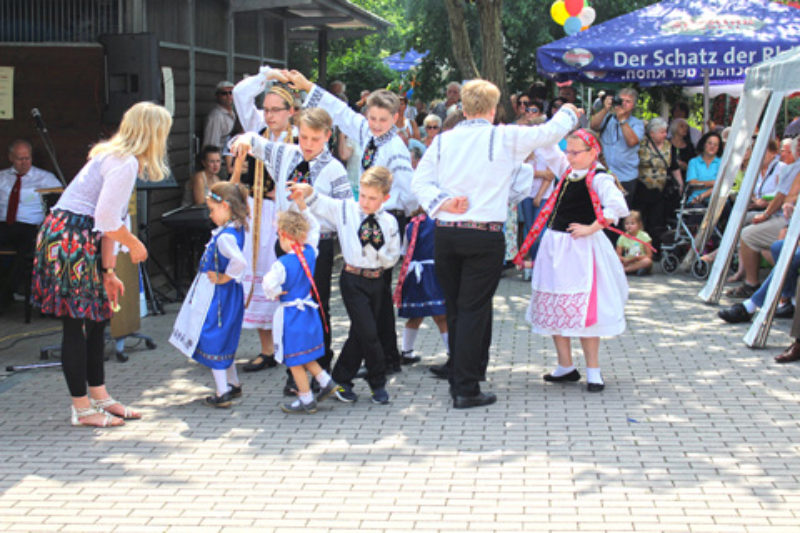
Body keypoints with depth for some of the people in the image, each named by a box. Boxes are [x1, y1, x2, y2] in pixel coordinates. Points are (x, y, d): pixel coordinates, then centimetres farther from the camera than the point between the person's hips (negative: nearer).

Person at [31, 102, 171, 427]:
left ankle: (99, 397, 25)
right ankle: (82, 409, 5)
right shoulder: (125, 163, -16)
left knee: (97, 318, 15)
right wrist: (134, 244, -1)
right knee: (77, 324, -3)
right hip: (69, 239, -10)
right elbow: (107, 221, -20)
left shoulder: (116, 157, 16)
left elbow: (107, 220, 17)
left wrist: (108, 271, 17)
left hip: (80, 240, 10)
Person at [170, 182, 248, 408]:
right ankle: (234, 385, 34)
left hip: (218, 296, -10)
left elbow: (240, 262, -40)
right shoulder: (236, 228, 1)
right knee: (224, 341, 22)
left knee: (214, 341, 1)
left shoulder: (225, 236, -27)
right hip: (224, 295, 10)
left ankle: (222, 394, 6)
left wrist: (224, 278, -24)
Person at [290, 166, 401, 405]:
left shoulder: (389, 222, 0)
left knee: (360, 333, 10)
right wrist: (308, 191, -21)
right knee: (368, 333, -8)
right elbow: (319, 204, -1)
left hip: (376, 280, 3)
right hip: (353, 279, -3)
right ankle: (378, 383, 8)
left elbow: (392, 259, 2)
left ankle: (341, 380, 24)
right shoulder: (345, 209, -2)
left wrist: (377, 248, -16)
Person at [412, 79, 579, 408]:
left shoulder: (442, 141, 7)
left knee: (455, 309, 14)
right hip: (484, 236, -4)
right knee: (473, 310, -1)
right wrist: (567, 113, 27)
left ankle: (460, 378, 25)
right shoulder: (505, 138, -3)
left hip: (445, 233, 4)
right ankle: (466, 390, -2)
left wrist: (442, 202, -6)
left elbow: (420, 181, 2)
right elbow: (549, 133, 9)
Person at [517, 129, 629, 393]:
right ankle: (565, 367, 22)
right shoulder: (569, 173, 11)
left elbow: (617, 206, -26)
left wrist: (592, 229, -23)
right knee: (554, 306, 11)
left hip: (580, 250, -9)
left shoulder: (598, 178, -13)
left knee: (582, 309, -7)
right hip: (555, 245, 9)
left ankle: (593, 371, 3)